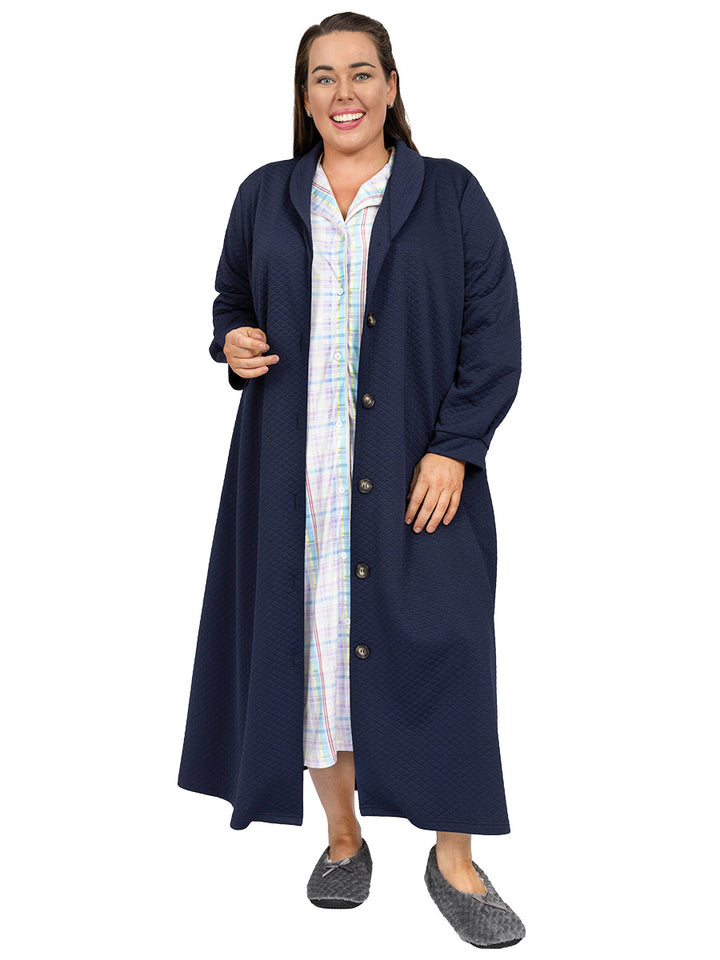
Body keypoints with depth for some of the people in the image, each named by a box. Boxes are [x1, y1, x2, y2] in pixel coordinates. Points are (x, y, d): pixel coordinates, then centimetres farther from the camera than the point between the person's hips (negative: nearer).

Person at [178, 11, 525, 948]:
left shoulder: (450, 194, 4)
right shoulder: (265, 196, 11)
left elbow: (495, 333, 0)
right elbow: (231, 300, 20)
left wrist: (454, 448, -10)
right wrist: (232, 344, -5)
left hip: (416, 472, -2)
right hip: (294, 472, 2)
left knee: (433, 648, -2)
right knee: (310, 640, 5)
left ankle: (454, 860, 14)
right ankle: (343, 838, 24)